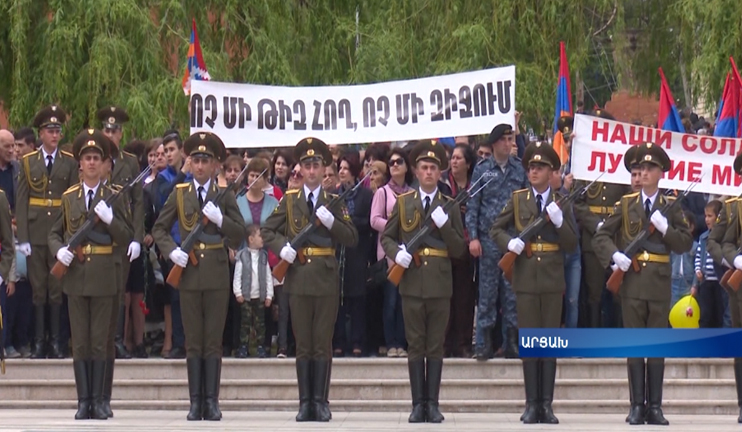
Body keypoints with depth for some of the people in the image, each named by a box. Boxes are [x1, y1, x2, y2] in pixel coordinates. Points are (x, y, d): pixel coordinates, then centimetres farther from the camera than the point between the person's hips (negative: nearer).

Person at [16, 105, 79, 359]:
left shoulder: (70, 163, 5)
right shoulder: (27, 162, 6)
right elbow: (21, 202, 3)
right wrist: (22, 238, -5)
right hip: (35, 234, 0)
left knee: (57, 290, 2)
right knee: (38, 290, 2)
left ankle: (55, 341, 6)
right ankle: (39, 342, 4)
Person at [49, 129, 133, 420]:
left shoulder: (114, 197, 3)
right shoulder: (69, 197, 10)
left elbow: (127, 237, -1)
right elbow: (55, 233, 15)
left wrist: (110, 219, -17)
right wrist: (59, 250, -6)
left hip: (104, 276, -2)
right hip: (76, 275, 2)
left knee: (100, 341, 0)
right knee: (80, 341, 3)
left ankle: (98, 400, 5)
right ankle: (83, 400, 6)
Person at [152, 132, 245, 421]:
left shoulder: (225, 195, 4)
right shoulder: (179, 194, 6)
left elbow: (239, 235, 0)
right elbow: (159, 229, 11)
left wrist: (220, 219, -17)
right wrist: (171, 251, -6)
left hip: (217, 274, -1)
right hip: (189, 273, 1)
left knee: (213, 340, 1)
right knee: (193, 341, 3)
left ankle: (211, 401, 4)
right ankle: (195, 402, 5)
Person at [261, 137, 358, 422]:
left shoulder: (334, 201, 6)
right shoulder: (289, 200, 8)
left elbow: (351, 239, 1)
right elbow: (267, 231, 9)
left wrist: (331, 221, -14)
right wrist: (282, 247, -9)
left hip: (326, 278, -1)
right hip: (298, 278, 1)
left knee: (323, 343, 0)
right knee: (303, 344, 3)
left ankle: (321, 401, 4)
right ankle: (305, 402, 5)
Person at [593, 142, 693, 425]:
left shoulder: (671, 207, 6)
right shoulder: (626, 204, 6)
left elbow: (685, 243, 1)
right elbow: (601, 237, 5)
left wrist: (665, 228, -15)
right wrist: (614, 256, -13)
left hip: (660, 284, 0)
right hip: (632, 282, 0)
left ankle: (655, 407, 6)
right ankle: (637, 406, 3)